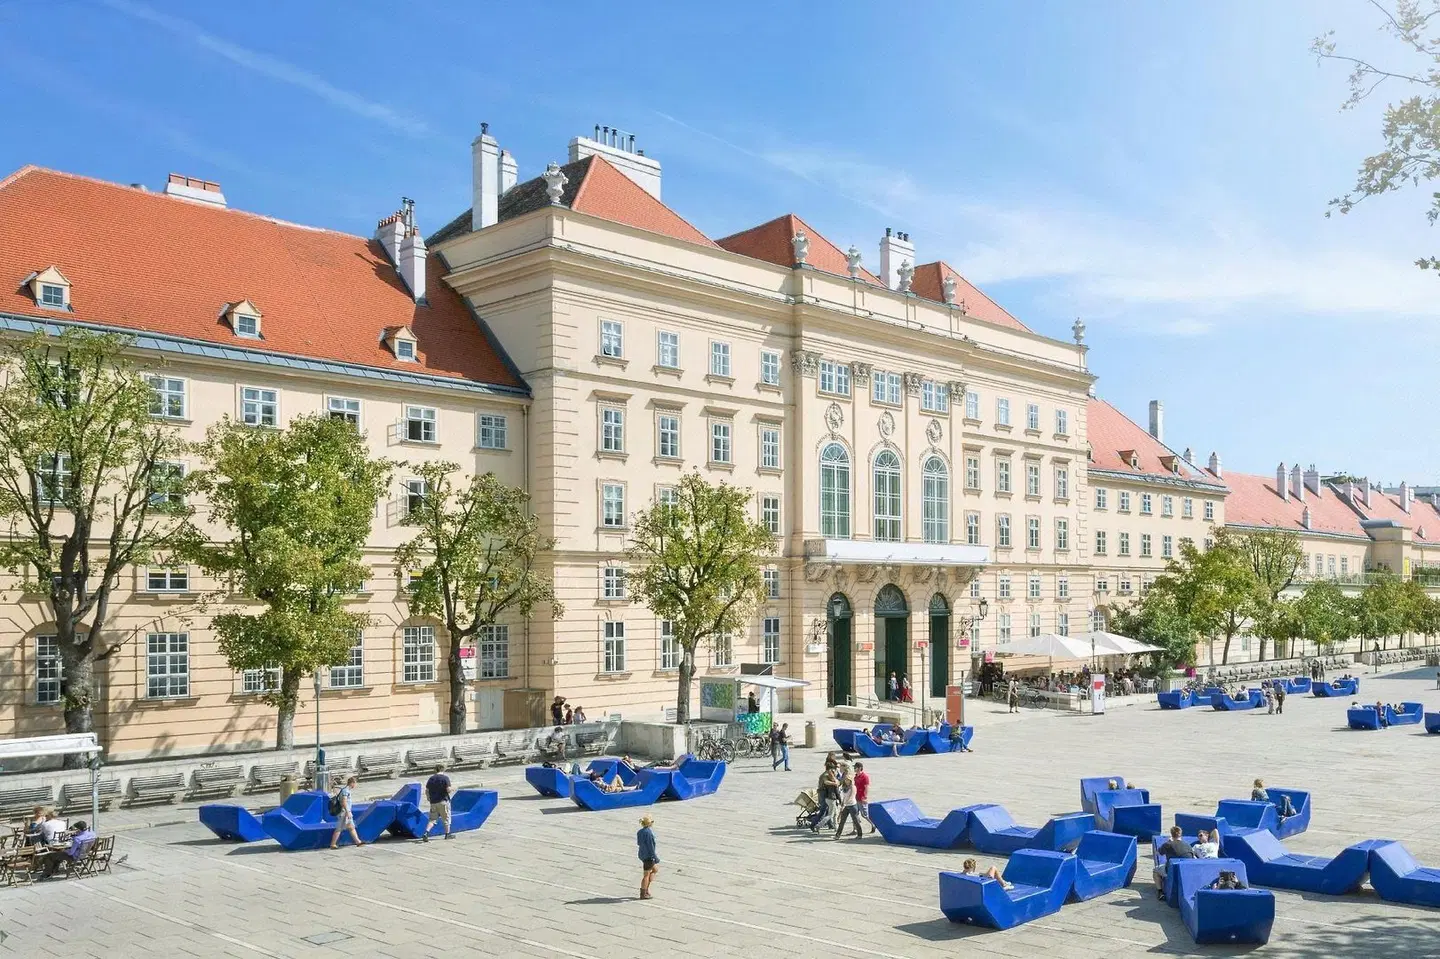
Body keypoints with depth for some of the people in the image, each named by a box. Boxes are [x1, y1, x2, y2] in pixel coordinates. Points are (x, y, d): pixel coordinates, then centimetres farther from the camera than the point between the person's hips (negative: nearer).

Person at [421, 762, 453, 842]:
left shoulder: (431, 779, 5)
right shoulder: (445, 778, -9)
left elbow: (427, 791, 8)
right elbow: (448, 790, -14)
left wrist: (428, 797, 26)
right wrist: (452, 788, 7)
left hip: (433, 802, 4)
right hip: (443, 801, -4)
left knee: (432, 819, 7)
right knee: (446, 818, 11)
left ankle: (426, 833, -12)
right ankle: (447, 834, 20)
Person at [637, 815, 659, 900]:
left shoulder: (640, 832, 7)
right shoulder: (648, 832, -20)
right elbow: (650, 846, -21)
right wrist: (655, 857, -14)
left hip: (643, 854, 9)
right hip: (648, 856, -9)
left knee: (655, 870, 21)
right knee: (646, 875, 2)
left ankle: (646, 887, 21)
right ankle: (643, 894, 11)